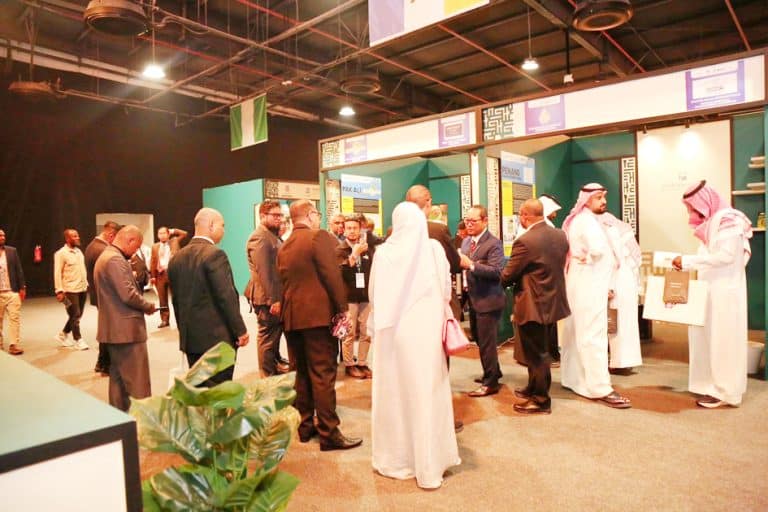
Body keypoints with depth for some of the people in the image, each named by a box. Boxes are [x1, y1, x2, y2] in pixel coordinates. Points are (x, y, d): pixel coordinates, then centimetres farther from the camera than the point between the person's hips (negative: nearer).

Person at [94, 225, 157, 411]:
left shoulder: (105, 256, 16)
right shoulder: (116, 259, -18)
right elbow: (128, 295, -23)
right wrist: (148, 306, -8)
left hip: (114, 328, 11)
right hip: (126, 329, -11)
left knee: (118, 378, 16)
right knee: (138, 382, -4)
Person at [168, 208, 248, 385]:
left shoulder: (176, 258, 9)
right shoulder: (214, 254, -14)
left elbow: (176, 300, 13)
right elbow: (226, 296, -17)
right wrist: (240, 330, -9)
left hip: (189, 338, 7)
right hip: (217, 337, -7)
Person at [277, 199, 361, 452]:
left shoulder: (284, 246, 13)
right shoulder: (319, 237, -8)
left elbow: (284, 281, 15)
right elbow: (332, 275, -14)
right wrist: (342, 309, -9)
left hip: (292, 317, 8)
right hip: (318, 315, -7)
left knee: (302, 374, 14)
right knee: (323, 374, -3)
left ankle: (305, 426, 23)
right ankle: (329, 433, 3)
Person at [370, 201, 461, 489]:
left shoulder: (383, 252, -6)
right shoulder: (434, 249, -6)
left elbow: (374, 295, 3)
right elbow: (446, 291, 2)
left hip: (392, 332, 0)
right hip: (426, 330, 0)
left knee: (394, 392, 12)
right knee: (426, 393, 10)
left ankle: (395, 457, 26)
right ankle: (428, 462, 21)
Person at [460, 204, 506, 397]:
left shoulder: (493, 243, -16)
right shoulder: (466, 241, 10)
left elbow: (497, 272, -25)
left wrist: (471, 265, -31)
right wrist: (460, 264, -4)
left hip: (488, 300, -9)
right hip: (474, 299, 9)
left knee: (486, 342, 0)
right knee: (480, 340, 20)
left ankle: (491, 382, 15)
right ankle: (492, 372, 38)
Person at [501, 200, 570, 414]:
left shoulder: (525, 242, -22)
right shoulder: (561, 236, 2)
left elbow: (507, 276, -14)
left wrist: (504, 279, 7)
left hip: (533, 307, -8)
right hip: (554, 303, 8)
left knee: (536, 354, 5)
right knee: (543, 352, 20)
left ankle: (541, 400, 17)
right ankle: (534, 389, 37)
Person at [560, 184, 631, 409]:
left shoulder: (578, 220, 17)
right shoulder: (587, 220, -14)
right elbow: (598, 250, -29)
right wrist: (588, 258, -8)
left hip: (581, 283, 10)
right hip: (589, 285, -10)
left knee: (577, 334, 15)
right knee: (593, 336, -9)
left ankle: (573, 378, 25)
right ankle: (601, 389, -6)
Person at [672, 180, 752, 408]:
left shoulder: (728, 220, -13)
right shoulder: (711, 222, 14)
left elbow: (726, 256, -22)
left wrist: (688, 261, -21)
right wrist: (685, 263, 3)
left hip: (726, 290, -8)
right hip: (711, 289, 9)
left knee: (723, 339, -2)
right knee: (707, 337, 10)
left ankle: (725, 392, 6)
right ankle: (715, 384, 19)